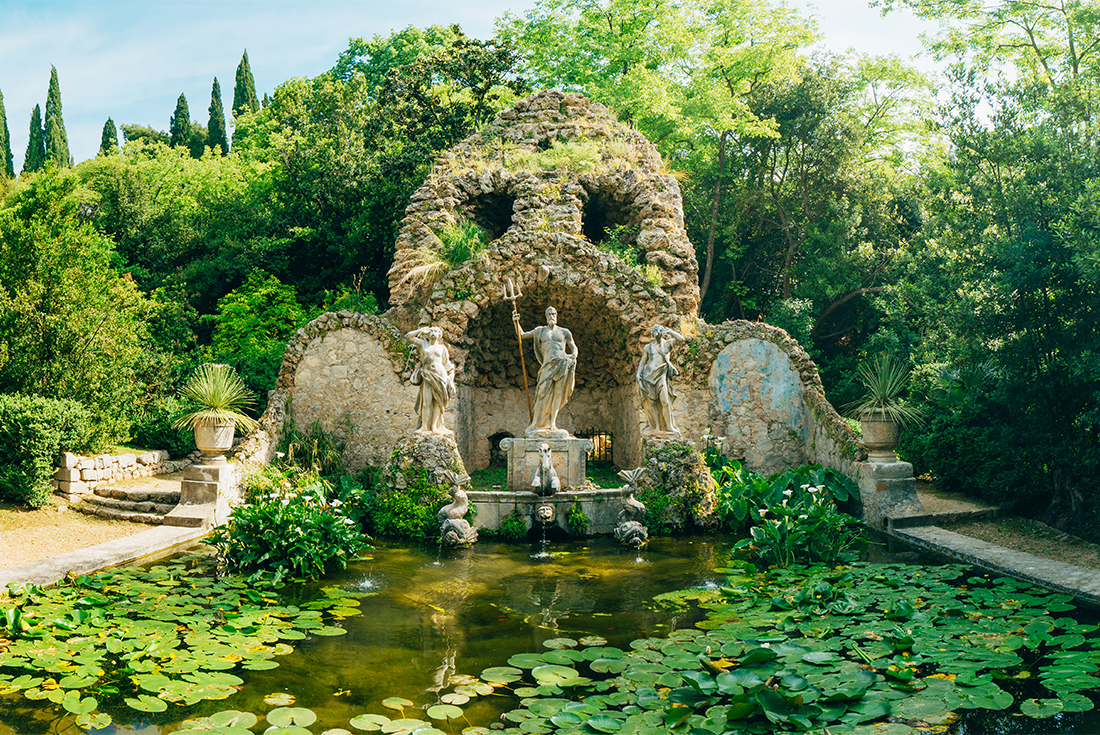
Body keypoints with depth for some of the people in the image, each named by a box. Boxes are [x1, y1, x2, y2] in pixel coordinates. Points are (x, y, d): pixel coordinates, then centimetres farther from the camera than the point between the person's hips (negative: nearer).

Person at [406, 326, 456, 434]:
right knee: (427, 401, -7)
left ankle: (434, 426, -1)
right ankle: (425, 427, -4)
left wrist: (450, 378, 8)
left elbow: (447, 364, 16)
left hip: (440, 375, 1)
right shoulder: (423, 344, 14)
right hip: (428, 376, -1)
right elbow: (408, 336, 14)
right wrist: (421, 330, 16)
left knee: (438, 402, -4)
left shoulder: (442, 347, 15)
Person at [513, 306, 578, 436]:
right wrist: (516, 322, 7)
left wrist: (573, 357, 1)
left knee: (557, 394, -4)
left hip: (562, 364, 0)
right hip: (548, 366, 0)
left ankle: (551, 425, -1)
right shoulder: (540, 331, 19)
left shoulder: (564, 332, 16)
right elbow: (522, 335, 22)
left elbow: (574, 348, 22)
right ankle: (536, 425, -5)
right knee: (543, 393, -10)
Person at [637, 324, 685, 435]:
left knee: (665, 401, -11)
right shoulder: (648, 347, 11)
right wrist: (638, 374, 1)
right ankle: (656, 427, 2)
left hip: (661, 376, -1)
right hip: (648, 376, 1)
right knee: (651, 402, -3)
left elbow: (681, 339, -3)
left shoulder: (667, 344, 10)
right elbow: (642, 362, 14)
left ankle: (669, 426, -6)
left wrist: (669, 331, -1)